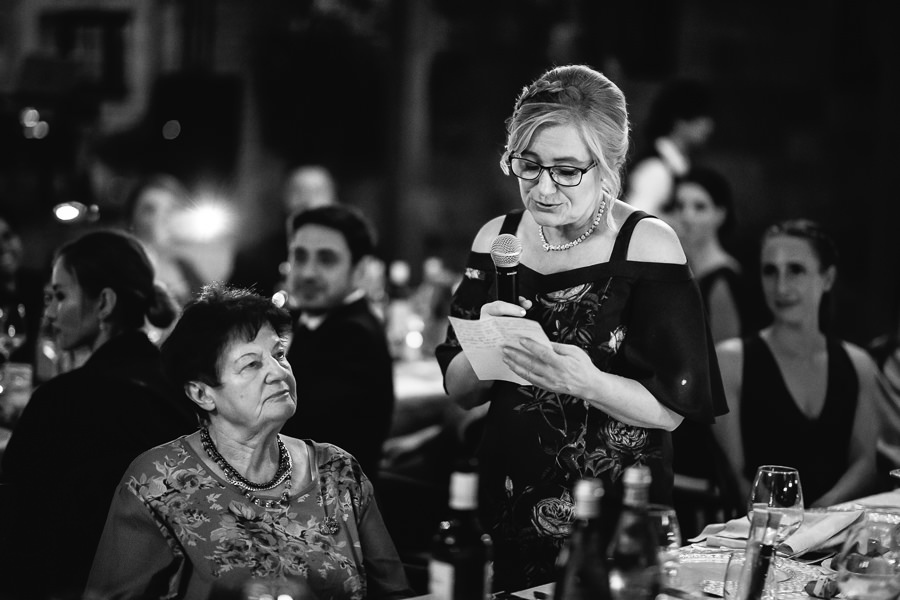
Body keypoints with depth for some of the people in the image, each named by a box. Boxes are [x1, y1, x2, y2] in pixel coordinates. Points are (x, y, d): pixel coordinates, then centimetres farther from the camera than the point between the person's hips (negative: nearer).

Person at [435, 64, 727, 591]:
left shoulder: (647, 245, -11)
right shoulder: (497, 239, 2)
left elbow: (672, 410, -13)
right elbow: (459, 391, 5)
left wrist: (586, 384, -28)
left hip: (618, 519, -4)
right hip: (509, 508, 4)